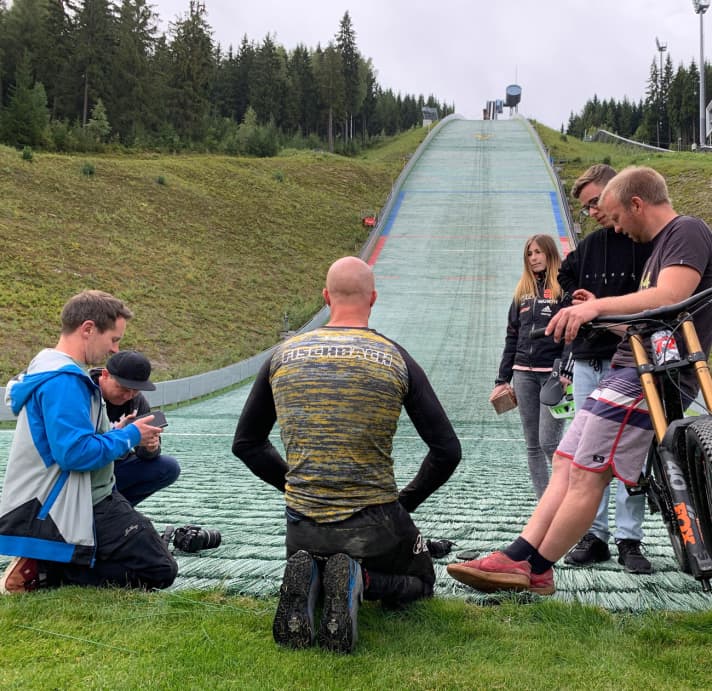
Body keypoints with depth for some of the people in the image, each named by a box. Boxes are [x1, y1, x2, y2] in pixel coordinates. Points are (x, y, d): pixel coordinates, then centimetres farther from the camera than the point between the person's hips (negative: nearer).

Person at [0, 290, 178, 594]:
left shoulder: (48, 369, 13)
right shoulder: (64, 380, -22)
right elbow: (76, 452, -28)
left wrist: (120, 435, 9)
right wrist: (130, 436, -13)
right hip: (67, 513, -11)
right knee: (159, 571, -6)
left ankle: (42, 566, 10)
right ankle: (42, 573, -8)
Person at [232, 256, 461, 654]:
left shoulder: (284, 355, 2)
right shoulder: (396, 359, -4)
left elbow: (246, 443, 11)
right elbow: (447, 450, -3)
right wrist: (406, 502, 11)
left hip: (304, 520, 2)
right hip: (374, 523, -2)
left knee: (315, 559, 37)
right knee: (420, 582, 28)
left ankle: (308, 580, -3)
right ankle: (360, 580, -8)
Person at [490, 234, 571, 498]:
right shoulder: (522, 291, 17)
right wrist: (502, 379, 14)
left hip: (553, 374, -6)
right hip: (524, 373, 6)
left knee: (548, 442, -10)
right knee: (532, 446, 5)